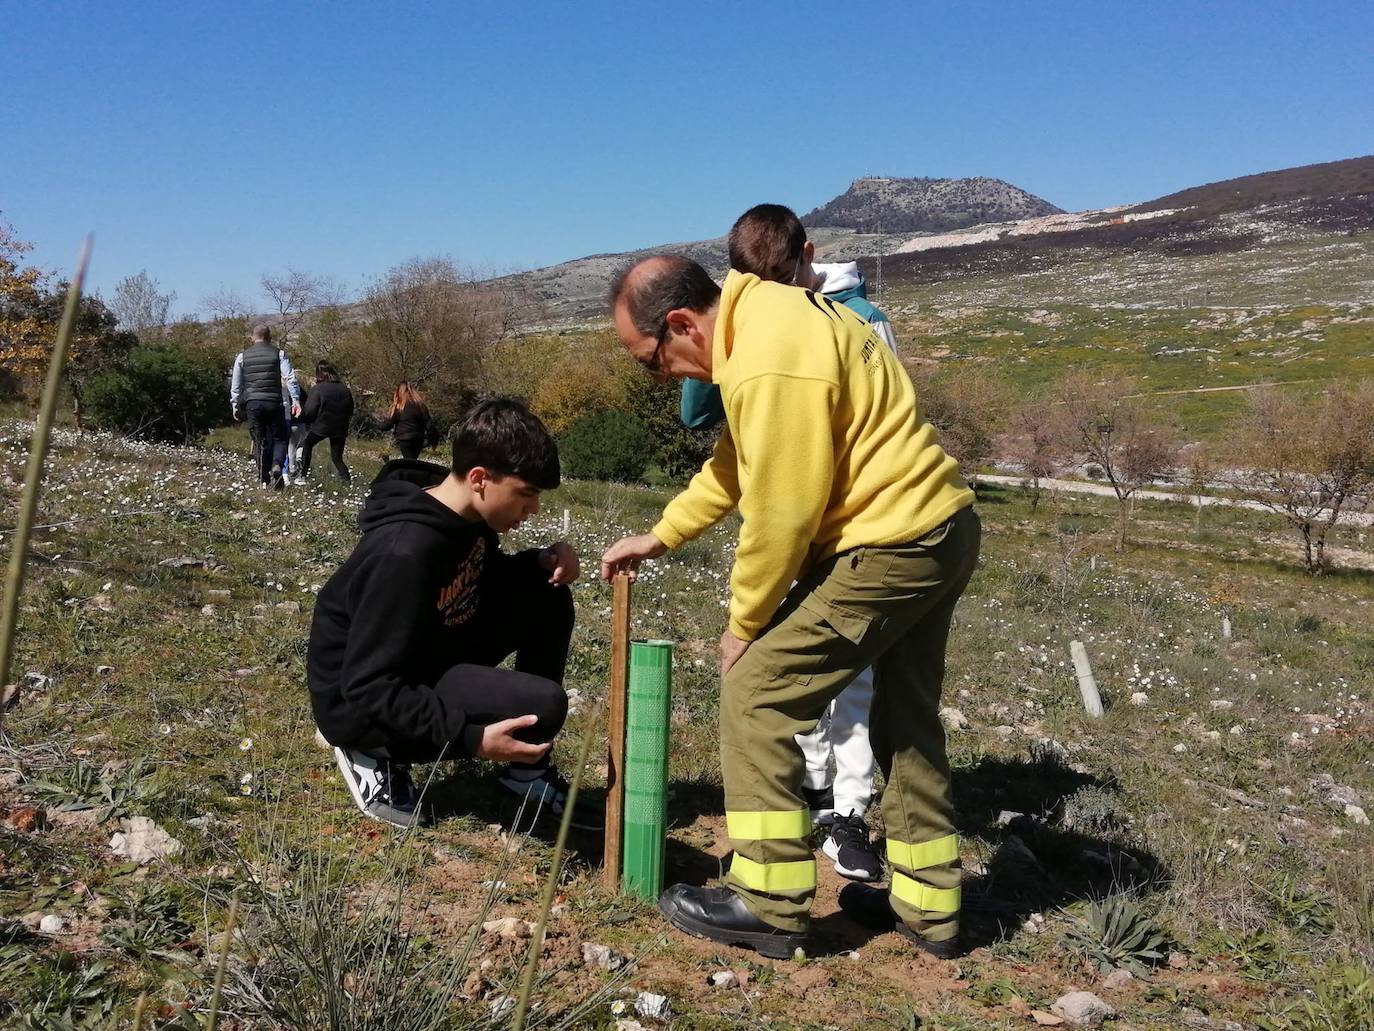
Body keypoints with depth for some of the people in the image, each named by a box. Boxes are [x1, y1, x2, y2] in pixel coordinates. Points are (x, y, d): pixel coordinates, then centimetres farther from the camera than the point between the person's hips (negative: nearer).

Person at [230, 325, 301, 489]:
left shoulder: (242, 356, 10)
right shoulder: (279, 354, 4)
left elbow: (235, 384, 13)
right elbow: (290, 378, -6)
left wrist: (235, 405, 20)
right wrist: (296, 400, -8)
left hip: (253, 403, 2)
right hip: (274, 402, -1)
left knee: (261, 441, 9)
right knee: (279, 438, 8)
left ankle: (264, 479, 7)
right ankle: (277, 466, -20)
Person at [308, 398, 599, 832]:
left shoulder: (464, 514, -5)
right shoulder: (404, 555, -32)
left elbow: (487, 578, 16)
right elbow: (369, 689, -31)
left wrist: (543, 562, -6)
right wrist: (472, 737, -35)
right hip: (362, 704, -9)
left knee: (548, 599, -4)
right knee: (542, 705, -26)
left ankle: (530, 769, 7)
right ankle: (378, 753, -4)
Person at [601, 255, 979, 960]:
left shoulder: (771, 364, -25)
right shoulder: (763, 315, 8)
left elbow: (779, 518, -21)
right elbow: (733, 463, 17)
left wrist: (743, 625, -7)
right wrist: (660, 536, 20)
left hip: (890, 549, -10)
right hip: (942, 529, 10)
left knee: (756, 690, -3)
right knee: (906, 717, 19)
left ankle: (768, 905, 5)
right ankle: (925, 903, 33)